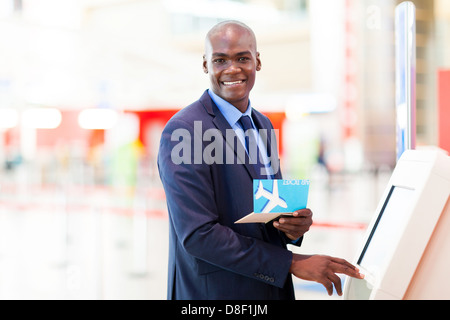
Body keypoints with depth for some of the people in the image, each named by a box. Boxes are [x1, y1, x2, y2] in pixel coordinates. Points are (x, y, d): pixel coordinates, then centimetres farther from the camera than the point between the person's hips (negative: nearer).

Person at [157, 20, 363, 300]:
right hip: (213, 291, -7)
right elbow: (197, 234, -23)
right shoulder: (182, 132, -17)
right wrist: (293, 263, -21)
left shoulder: (263, 125, 7)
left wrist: (296, 225, -9)